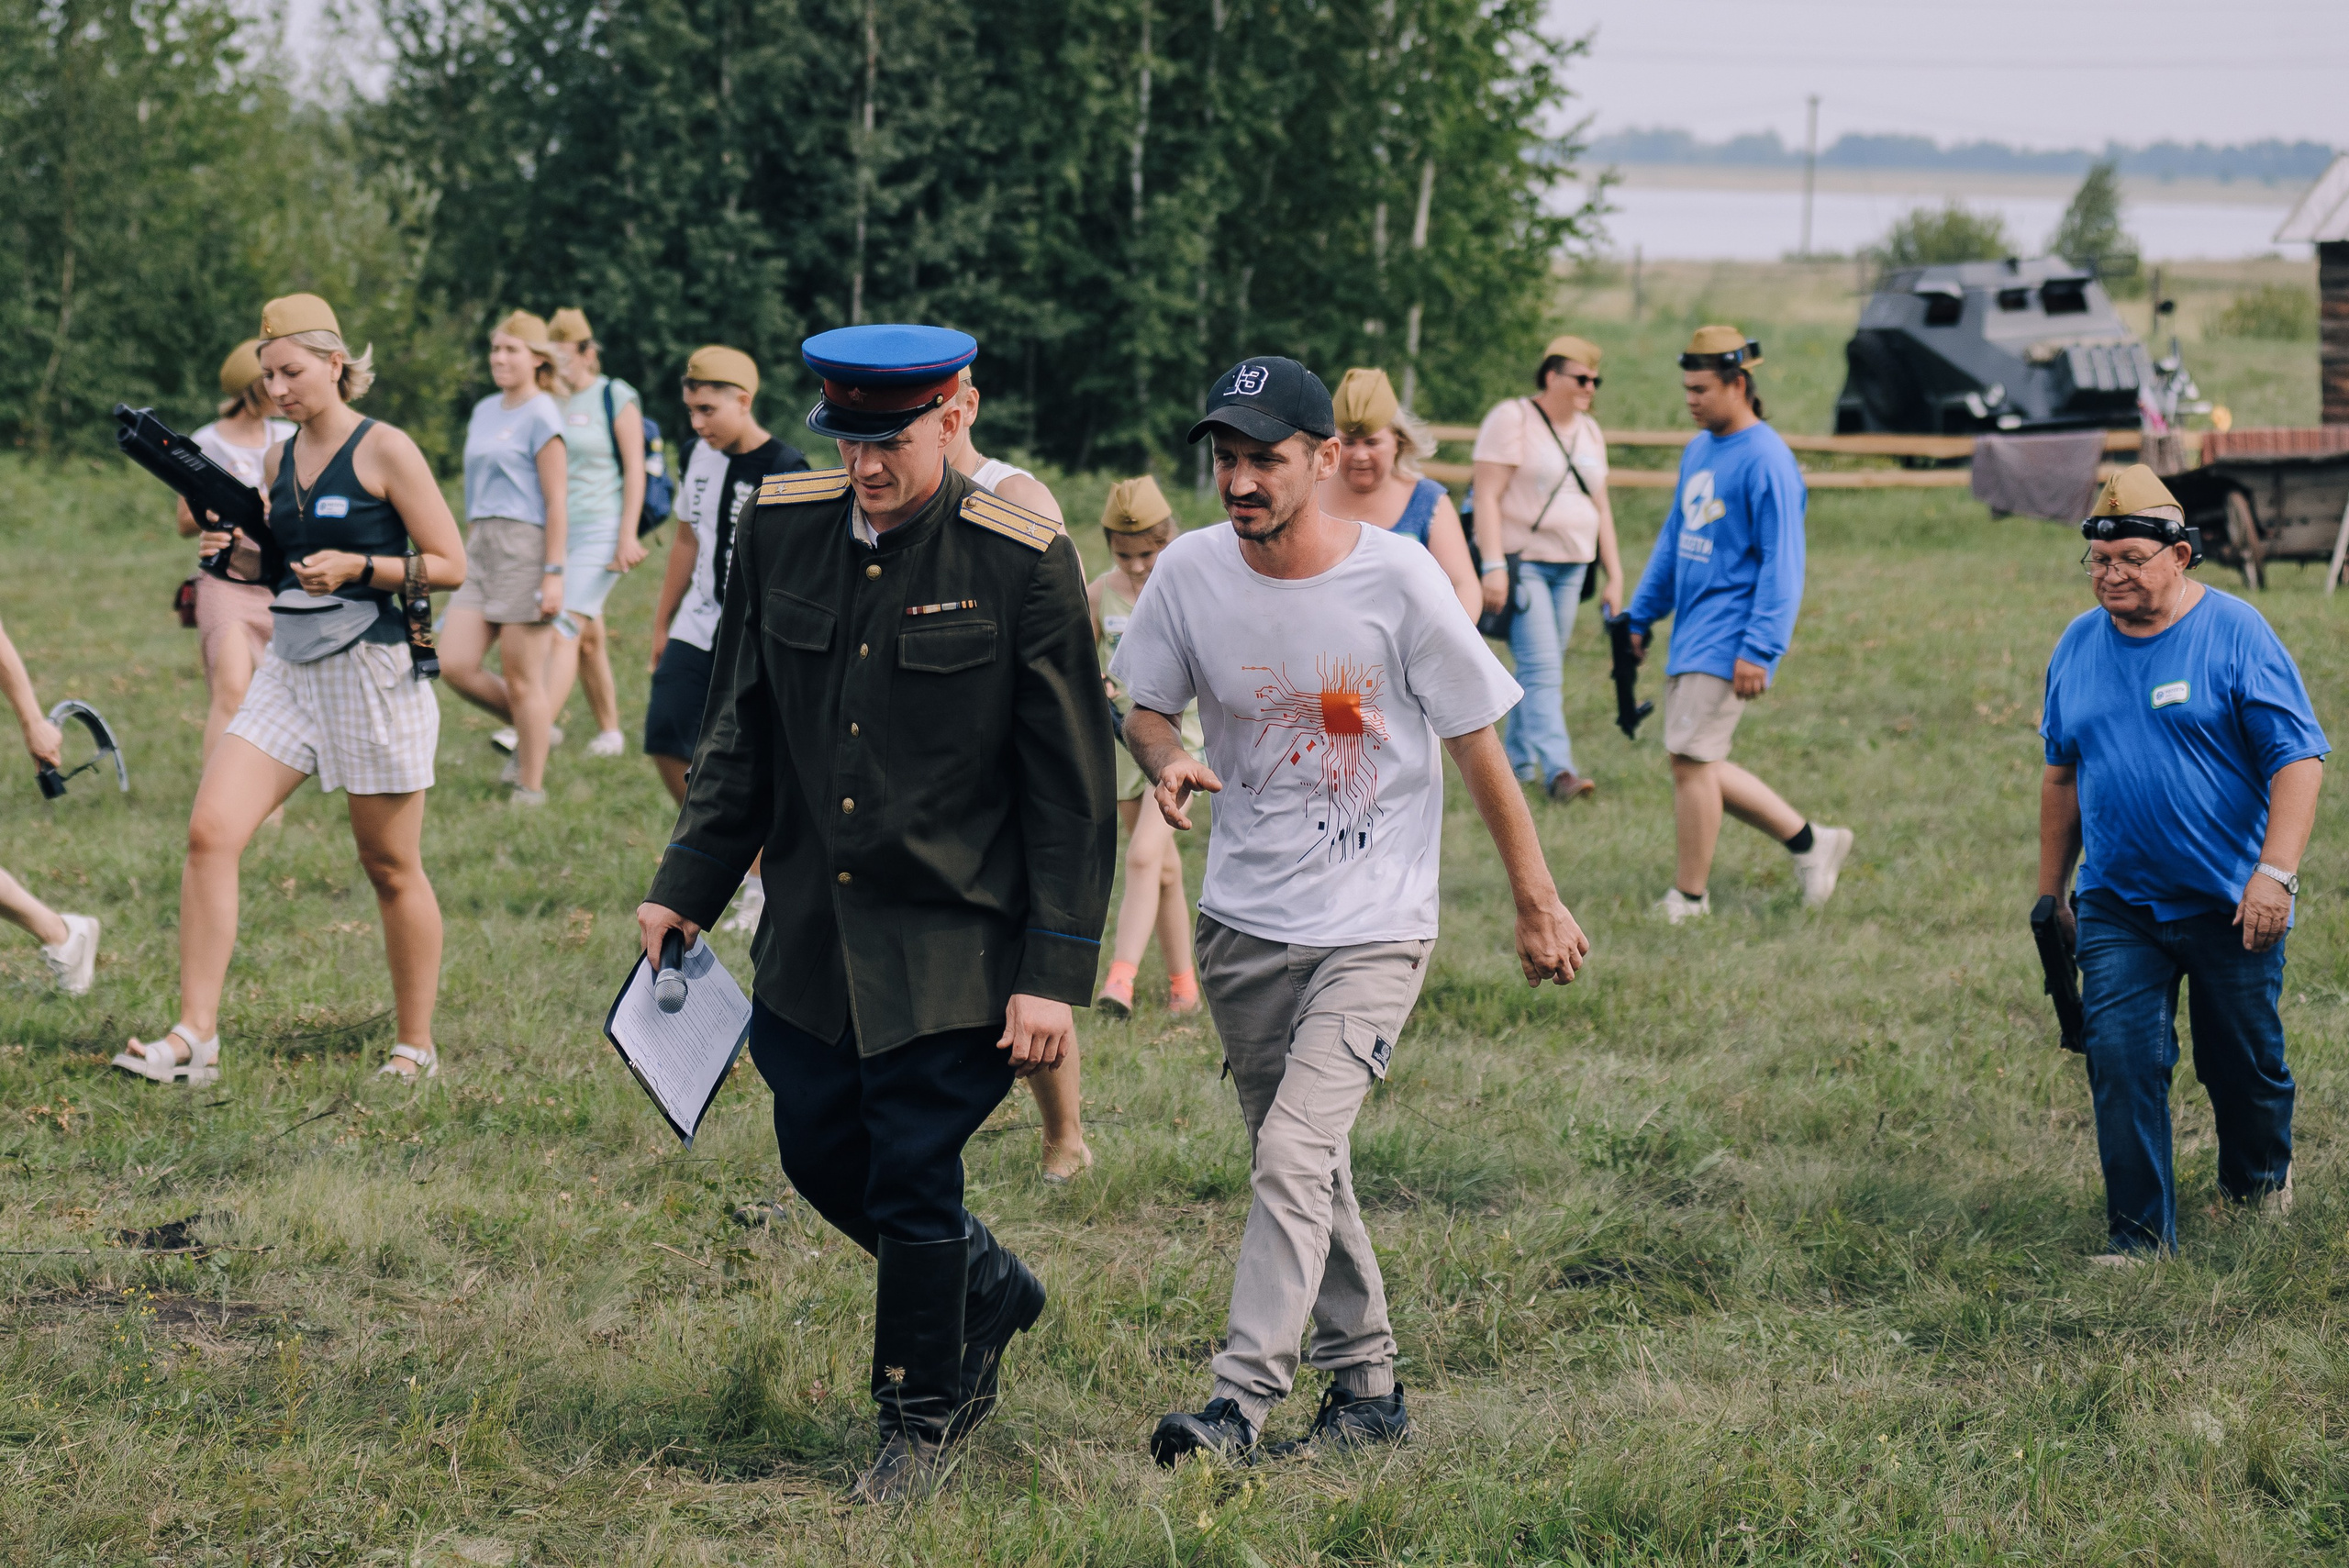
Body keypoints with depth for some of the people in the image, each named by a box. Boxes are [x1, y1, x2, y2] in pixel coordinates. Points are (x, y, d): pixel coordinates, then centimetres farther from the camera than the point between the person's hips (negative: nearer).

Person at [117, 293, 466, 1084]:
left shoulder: (385, 452, -8)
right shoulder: (279, 461, 11)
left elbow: (450, 565, -8)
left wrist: (359, 568, -19)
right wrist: (237, 550, 3)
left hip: (375, 670, -6)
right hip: (290, 666, 6)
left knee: (391, 868, 4)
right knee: (210, 832, -9)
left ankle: (417, 1047, 18)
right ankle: (194, 1035, -9)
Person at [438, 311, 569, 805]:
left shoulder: (540, 416, -7)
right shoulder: (484, 412, 16)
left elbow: (557, 501, -11)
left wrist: (554, 574, -16)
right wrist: (467, 549, 21)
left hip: (526, 547, -7)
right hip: (483, 548, 7)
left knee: (521, 679, -3)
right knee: (455, 666, -2)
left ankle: (530, 789, 7)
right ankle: (532, 728, 20)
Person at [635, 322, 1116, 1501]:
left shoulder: (1023, 563, -14)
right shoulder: (781, 529, 0)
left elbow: (1071, 791, -10)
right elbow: (741, 728, 12)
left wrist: (1054, 972, -13)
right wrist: (688, 885, 7)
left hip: (949, 948, -5)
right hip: (810, 938, 5)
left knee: (912, 1182, -1)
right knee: (821, 1156, 14)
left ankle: (922, 1416, 21)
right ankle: (990, 1292, 40)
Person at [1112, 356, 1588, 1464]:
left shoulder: (1397, 579, -14)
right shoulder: (1191, 572, -5)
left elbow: (1475, 743, -5)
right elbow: (1145, 703, 10)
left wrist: (1536, 901, 1)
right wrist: (1166, 762, -14)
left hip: (1374, 927, -5)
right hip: (1242, 921, 5)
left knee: (1293, 1152, -19)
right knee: (1300, 1166, 13)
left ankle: (1243, 1402, -19)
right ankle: (1366, 1385, 27)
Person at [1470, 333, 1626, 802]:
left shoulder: (1589, 432, 15)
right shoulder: (1511, 419, -7)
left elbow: (1601, 509, 20)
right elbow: (1486, 497, -12)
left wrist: (1614, 578, 14)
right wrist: (1493, 566, -21)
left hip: (1570, 567, 7)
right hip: (1520, 562, -7)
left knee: (1542, 669, 7)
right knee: (1541, 669, -15)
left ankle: (1518, 764, 16)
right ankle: (1557, 770, -24)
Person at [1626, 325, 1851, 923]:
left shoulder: (1766, 460, -14)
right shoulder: (1698, 450, 14)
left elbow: (1782, 564, -17)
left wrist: (1758, 650, -22)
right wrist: (1641, 616, 22)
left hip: (1728, 639, -9)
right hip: (1691, 629, 9)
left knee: (1691, 759, -9)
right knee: (1697, 763, 10)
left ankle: (1689, 899, 0)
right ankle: (1809, 841, 21)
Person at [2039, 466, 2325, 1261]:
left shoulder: (2235, 634, -10)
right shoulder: (2078, 646, 5)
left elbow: (2298, 757, -13)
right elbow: (2062, 774, 16)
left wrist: (2275, 872, -23)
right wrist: (2050, 892, 17)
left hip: (2231, 901, -3)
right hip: (2118, 908, 3)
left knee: (2243, 1061, 11)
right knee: (2120, 1059, -10)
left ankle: (2259, 1180, 40)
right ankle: (2140, 1233, -4)